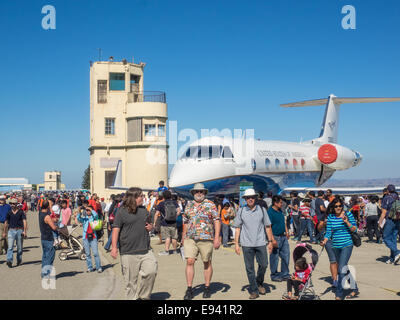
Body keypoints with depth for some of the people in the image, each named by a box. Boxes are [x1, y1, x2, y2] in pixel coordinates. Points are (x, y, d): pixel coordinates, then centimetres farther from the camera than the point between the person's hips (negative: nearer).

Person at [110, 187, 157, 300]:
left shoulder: (144, 210, 15)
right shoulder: (122, 212, -3)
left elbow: (149, 223, 29)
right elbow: (116, 229, -6)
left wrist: (151, 227, 5)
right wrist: (114, 247, -13)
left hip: (145, 250, 4)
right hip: (129, 252, -4)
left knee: (151, 271, -11)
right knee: (131, 279, 2)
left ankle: (143, 296, 8)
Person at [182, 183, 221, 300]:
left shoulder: (210, 205, 1)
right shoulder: (189, 205, 13)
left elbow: (217, 221, -3)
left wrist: (217, 238, -12)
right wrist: (183, 237, 19)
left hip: (206, 238, -2)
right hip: (190, 239, 3)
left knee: (207, 263, 6)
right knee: (189, 262, -7)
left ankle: (207, 288, 19)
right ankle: (189, 289, 0)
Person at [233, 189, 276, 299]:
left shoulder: (262, 210, 5)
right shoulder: (241, 211, 4)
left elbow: (267, 227, 9)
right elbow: (238, 228, 6)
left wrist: (270, 241, 5)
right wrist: (236, 244, 2)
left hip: (260, 243, 1)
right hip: (247, 244, -1)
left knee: (263, 265, 1)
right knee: (249, 268, 2)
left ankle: (259, 283, 28)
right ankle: (254, 290, 12)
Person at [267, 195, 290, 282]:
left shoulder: (280, 211, 11)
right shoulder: (270, 212, -16)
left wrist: (286, 231, 15)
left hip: (283, 237, 9)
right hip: (276, 237, -8)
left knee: (286, 255, 12)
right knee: (274, 257, 2)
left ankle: (285, 274, 24)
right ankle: (274, 276, 15)